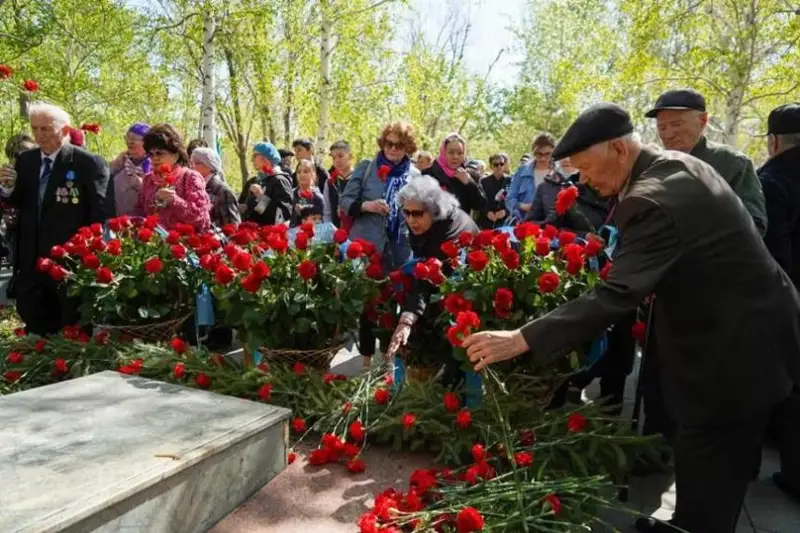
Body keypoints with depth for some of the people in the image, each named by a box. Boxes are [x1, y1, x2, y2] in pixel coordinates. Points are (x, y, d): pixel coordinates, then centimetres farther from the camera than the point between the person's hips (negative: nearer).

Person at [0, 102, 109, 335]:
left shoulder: (89, 163, -12)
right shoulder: (25, 160, 7)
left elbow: (100, 213, -12)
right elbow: (20, 205, 12)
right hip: (32, 258, 6)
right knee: (34, 323, 15)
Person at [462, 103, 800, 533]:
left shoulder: (651, 200, -29)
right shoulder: (680, 165, 4)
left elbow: (615, 296, -36)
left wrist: (520, 339, -37)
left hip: (732, 351, -10)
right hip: (749, 329, 10)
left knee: (704, 473, 5)